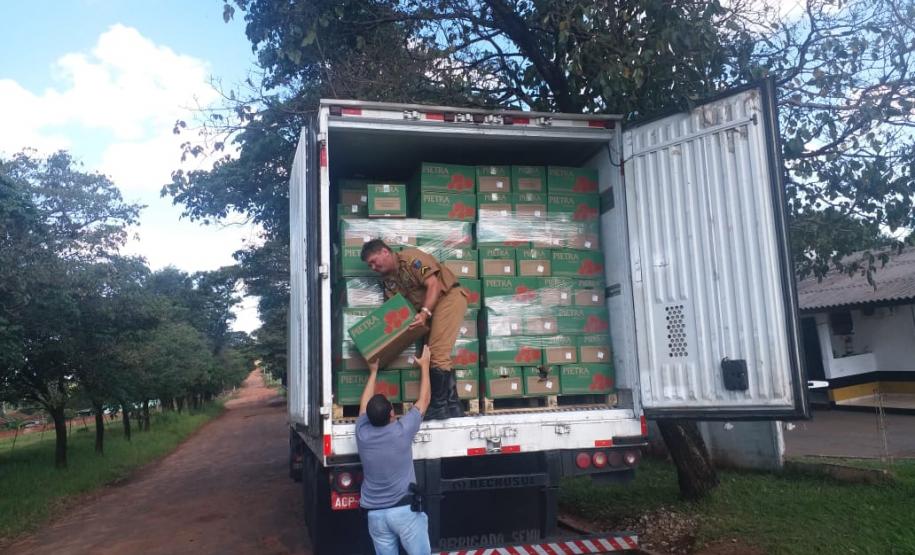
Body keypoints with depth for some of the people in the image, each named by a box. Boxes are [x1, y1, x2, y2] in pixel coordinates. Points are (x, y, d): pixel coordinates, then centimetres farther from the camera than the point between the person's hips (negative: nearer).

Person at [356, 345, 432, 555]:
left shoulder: (362, 433, -2)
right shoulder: (402, 431, -10)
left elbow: (364, 404, 17)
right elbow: (424, 400, 4)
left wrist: (373, 372, 27)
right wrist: (424, 365, 15)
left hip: (375, 513, 3)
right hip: (405, 509, -3)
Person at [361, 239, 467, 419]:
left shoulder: (411, 257, -11)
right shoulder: (389, 279, 13)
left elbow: (434, 284, -19)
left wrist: (425, 313, -31)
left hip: (449, 296, -9)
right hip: (430, 309, 9)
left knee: (437, 353, -15)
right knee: (435, 355, 3)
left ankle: (440, 405, -8)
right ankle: (452, 404, 8)